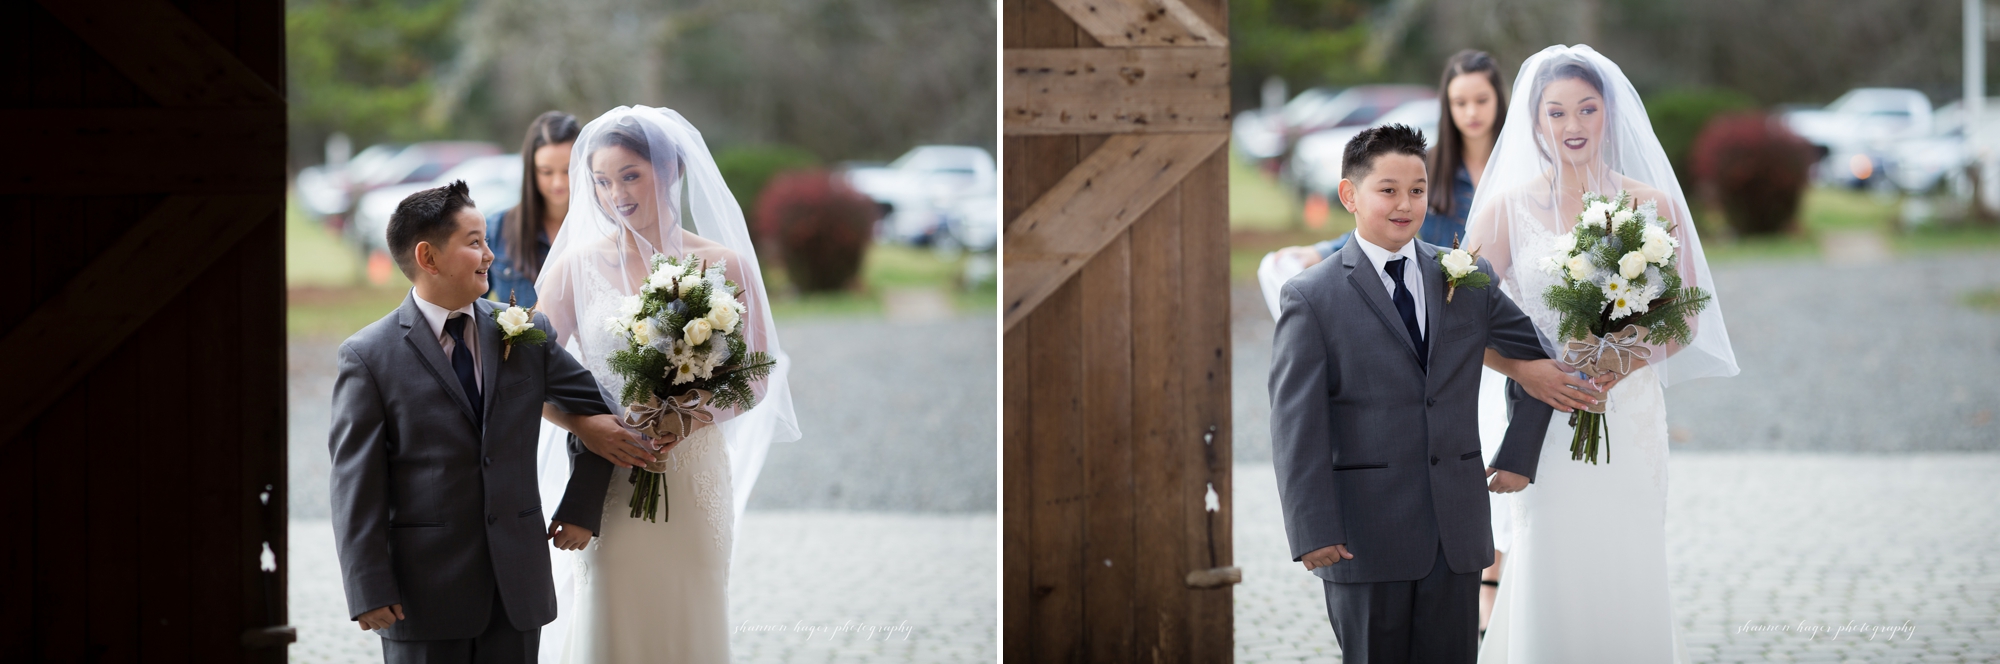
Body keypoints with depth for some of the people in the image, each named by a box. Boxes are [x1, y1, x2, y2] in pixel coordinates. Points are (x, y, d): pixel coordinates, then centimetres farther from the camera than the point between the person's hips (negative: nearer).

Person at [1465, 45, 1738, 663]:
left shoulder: (1650, 206, 1)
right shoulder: (1509, 207, 0)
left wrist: (1626, 362, -13)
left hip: (1629, 411, 1)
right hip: (1542, 418, 0)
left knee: (1627, 573, 1)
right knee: (1548, 575, -2)